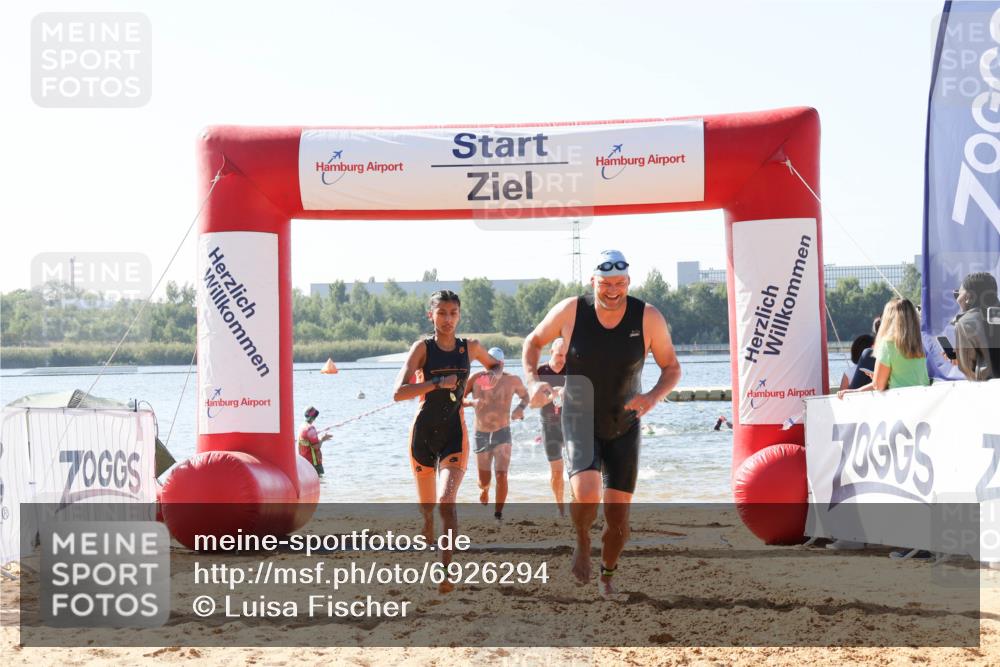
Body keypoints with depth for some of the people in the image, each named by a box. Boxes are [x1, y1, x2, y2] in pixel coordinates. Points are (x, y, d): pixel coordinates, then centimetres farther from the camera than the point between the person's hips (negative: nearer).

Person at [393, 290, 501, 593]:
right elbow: (399, 392, -17)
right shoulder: (422, 348, -5)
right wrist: (439, 383, -24)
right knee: (426, 509, 13)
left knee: (446, 502, -22)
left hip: (454, 435, 0)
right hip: (423, 433, 0)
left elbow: (495, 365, 28)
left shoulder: (470, 347, 5)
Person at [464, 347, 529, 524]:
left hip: (502, 434, -1)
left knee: (501, 475, -17)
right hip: (481, 435, 1)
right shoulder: (476, 379, -9)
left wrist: (520, 408, -8)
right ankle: (484, 490, 46)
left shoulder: (512, 380, -6)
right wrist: (472, 402, -30)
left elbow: (525, 396, 13)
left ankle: (498, 513, -7)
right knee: (484, 481, 10)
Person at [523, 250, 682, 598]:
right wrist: (533, 381, -13)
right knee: (586, 493, -27)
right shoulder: (570, 311, -13)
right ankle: (582, 542, 7)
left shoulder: (648, 318, -12)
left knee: (618, 514, 3)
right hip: (580, 422, -2)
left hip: (624, 428, 2)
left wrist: (653, 396, -20)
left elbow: (671, 367, 0)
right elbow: (533, 341, 4)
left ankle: (607, 577, 31)